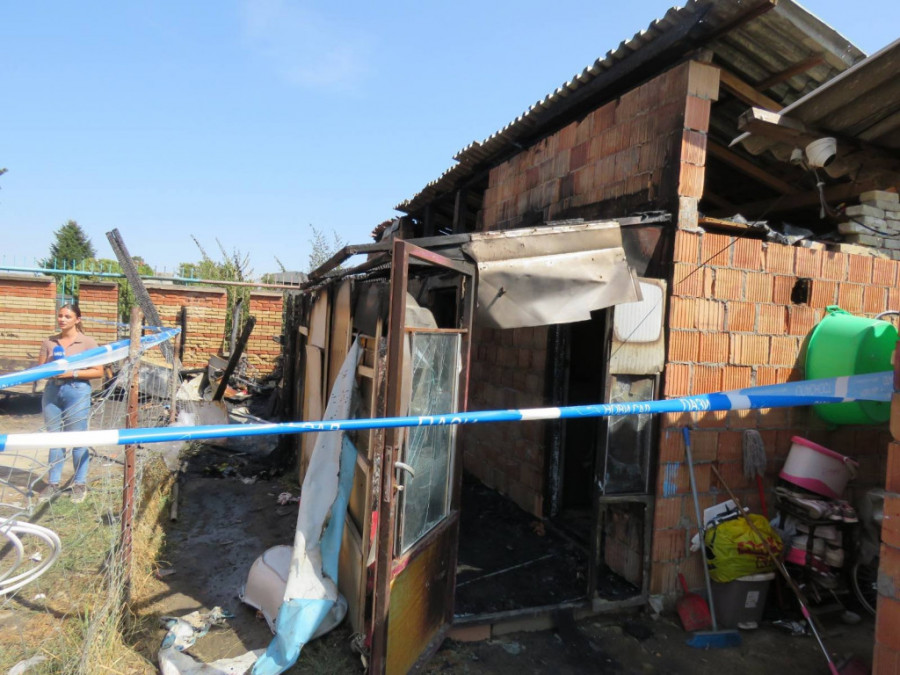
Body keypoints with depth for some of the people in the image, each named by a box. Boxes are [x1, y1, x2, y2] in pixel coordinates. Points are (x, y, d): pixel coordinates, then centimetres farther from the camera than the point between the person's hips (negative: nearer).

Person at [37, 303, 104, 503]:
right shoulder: (49, 342, 9)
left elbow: (99, 371, -5)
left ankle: (80, 484, 12)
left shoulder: (87, 342, -2)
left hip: (77, 392, -4)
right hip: (52, 391, 4)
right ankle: (53, 483, 20)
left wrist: (72, 373, -15)